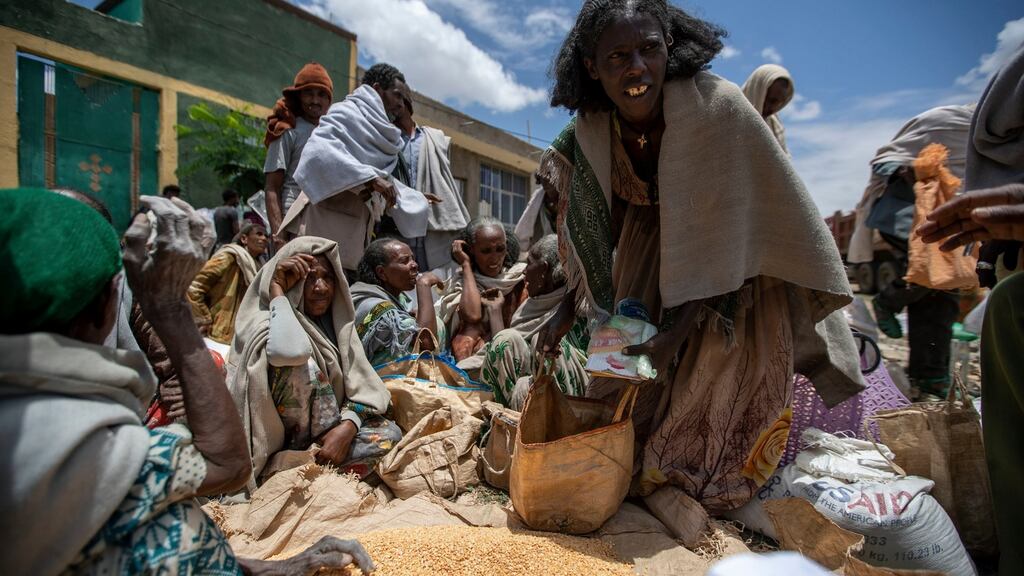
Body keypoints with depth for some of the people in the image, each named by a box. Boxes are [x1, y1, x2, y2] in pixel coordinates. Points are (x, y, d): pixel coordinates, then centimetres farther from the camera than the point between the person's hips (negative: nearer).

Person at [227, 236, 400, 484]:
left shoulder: (336, 320, 2)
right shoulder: (268, 319, -14)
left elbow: (359, 382, -5)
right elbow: (289, 352, -41)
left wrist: (347, 427, -24)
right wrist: (277, 289, -26)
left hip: (320, 426, 5)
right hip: (272, 436, -4)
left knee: (390, 434, -16)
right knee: (300, 360, -30)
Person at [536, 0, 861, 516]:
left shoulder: (716, 105, -31)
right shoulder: (591, 130, -17)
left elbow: (725, 233, -29)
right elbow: (593, 235, -5)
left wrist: (675, 333, -34)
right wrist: (567, 311, -10)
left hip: (738, 265, -3)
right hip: (653, 242, 4)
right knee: (636, 357, 0)